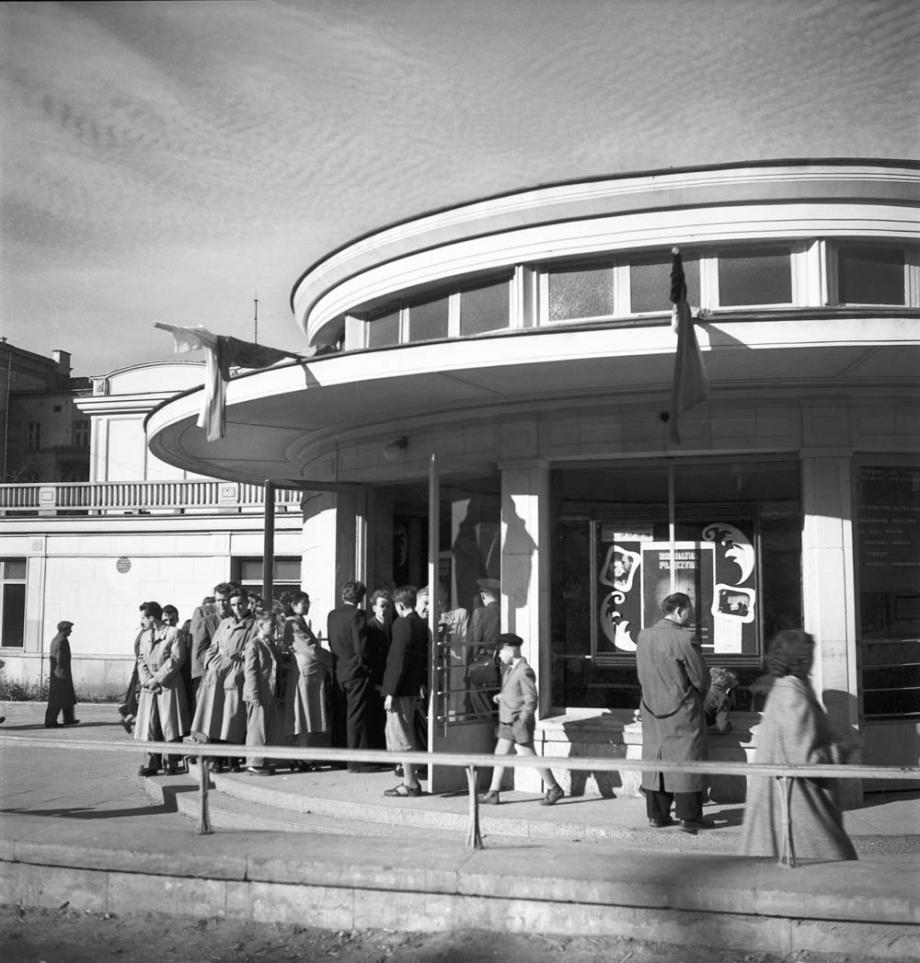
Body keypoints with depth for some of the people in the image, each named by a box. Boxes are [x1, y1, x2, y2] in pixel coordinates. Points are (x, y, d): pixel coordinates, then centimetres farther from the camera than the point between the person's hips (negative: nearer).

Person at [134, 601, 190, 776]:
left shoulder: (173, 633, -3)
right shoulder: (144, 635, 16)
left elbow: (176, 659, -10)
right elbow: (141, 660, 12)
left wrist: (158, 678, -13)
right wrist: (147, 680, -5)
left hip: (169, 686, -5)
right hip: (149, 688, 5)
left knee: (170, 725, -3)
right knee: (149, 726, 3)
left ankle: (172, 764, 5)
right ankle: (152, 763, 10)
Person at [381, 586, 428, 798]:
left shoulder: (402, 624, -16)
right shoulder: (422, 625, 9)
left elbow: (398, 661, -20)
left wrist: (390, 693, -18)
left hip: (401, 688, -9)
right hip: (413, 688, 9)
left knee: (401, 737, -1)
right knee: (406, 735, 18)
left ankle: (410, 784, 3)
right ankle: (410, 781, 23)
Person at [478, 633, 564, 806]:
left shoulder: (525, 671, -20)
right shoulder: (509, 668, 8)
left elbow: (531, 701, -21)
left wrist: (521, 724, -21)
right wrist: (502, 696, 8)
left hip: (519, 722, -9)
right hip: (507, 721, 9)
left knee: (530, 757, -1)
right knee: (500, 754, 10)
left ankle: (554, 789, 12)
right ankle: (493, 794, 16)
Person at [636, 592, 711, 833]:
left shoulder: (644, 636, 1)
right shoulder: (684, 638, -17)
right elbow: (701, 677, -10)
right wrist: (696, 698, 8)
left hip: (652, 709, 6)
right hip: (682, 710, -6)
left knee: (654, 757, 12)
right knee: (685, 759, 3)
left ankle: (656, 814, 18)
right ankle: (689, 817, 8)